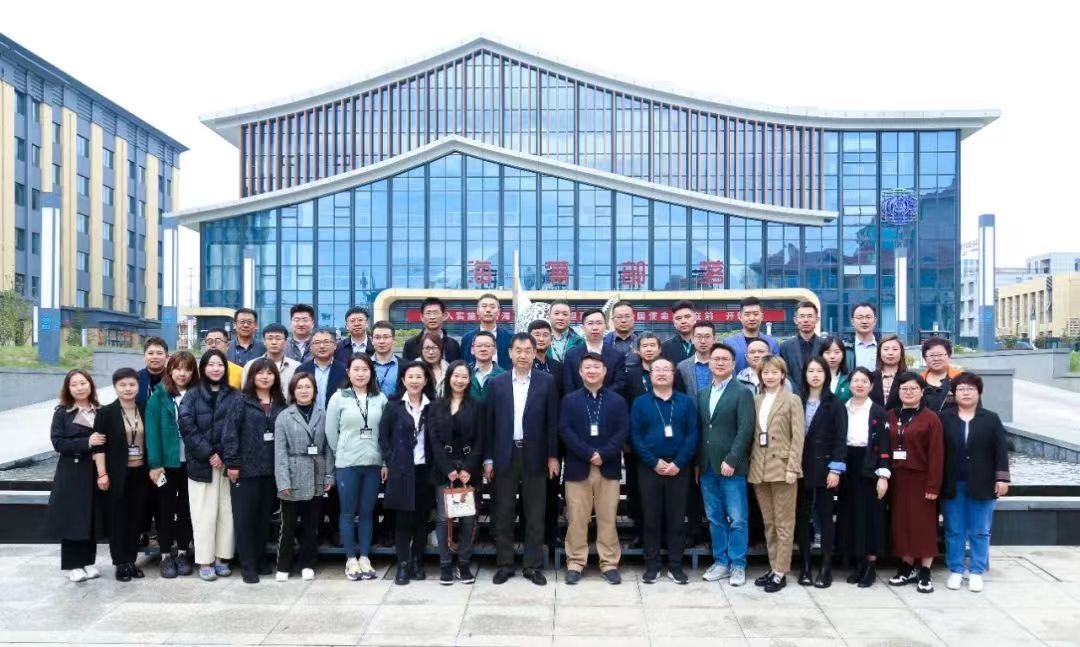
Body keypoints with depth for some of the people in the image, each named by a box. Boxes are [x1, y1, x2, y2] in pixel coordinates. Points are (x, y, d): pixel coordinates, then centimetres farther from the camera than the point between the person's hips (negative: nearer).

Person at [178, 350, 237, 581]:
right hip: (202, 463, -1)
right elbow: (187, 426, -6)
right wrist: (208, 453, -12)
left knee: (226, 511, 3)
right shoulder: (193, 395, 5)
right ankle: (205, 561, 6)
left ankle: (222, 558, 12)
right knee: (205, 513, -1)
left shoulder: (234, 396, 8)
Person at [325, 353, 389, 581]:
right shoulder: (338, 397, -2)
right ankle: (351, 559, 14)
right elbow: (331, 432, 2)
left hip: (374, 463, 1)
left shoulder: (380, 398, 2)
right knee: (348, 512, 5)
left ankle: (365, 557, 17)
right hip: (347, 464, -1)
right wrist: (342, 454, 5)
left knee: (367, 512, 8)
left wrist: (386, 461, 1)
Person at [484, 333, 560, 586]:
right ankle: (504, 565, 17)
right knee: (503, 514, 6)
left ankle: (533, 566, 14)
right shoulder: (497, 382, 3)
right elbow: (489, 422, 4)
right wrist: (488, 459, 0)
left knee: (535, 515, 5)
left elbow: (552, 422, 2)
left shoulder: (546, 382, 0)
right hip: (504, 455, 1)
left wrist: (553, 456, -1)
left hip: (534, 456, -1)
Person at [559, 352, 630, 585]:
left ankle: (609, 564, 13)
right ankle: (575, 564, 12)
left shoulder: (617, 400, 7)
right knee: (577, 519, 3)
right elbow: (565, 431, -5)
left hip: (608, 467, 1)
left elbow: (623, 431, -2)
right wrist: (589, 454, -15)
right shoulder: (569, 400, 6)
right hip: (578, 467, 0)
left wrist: (603, 454, -15)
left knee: (607, 518, 5)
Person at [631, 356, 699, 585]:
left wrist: (678, 463, -13)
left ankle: (675, 565, 14)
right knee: (650, 518, 4)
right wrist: (655, 462, -12)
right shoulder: (640, 403, 4)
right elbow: (635, 436, -3)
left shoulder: (686, 402, 4)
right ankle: (651, 565, 13)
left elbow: (692, 435, -2)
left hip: (679, 469, 0)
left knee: (676, 518, 5)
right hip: (649, 468, 0)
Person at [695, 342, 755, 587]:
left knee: (737, 519, 1)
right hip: (707, 467, 5)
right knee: (715, 519, 11)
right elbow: (698, 429, 12)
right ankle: (721, 562, 20)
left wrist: (731, 461, -17)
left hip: (731, 466, -5)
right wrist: (696, 463, 7)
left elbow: (745, 430, -11)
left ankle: (737, 565, 10)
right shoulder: (701, 394, 14)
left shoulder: (742, 393, -3)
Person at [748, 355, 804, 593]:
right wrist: (751, 464, 4)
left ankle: (780, 573, 5)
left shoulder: (792, 400, -2)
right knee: (768, 523, 12)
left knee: (784, 523, 1)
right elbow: (752, 435, 11)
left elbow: (798, 437, -8)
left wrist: (792, 467, -15)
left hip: (782, 467, -5)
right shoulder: (756, 400, 11)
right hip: (759, 468, 5)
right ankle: (773, 567, 20)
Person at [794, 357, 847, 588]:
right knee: (802, 516, 6)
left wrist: (835, 469, -13)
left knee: (825, 515, 3)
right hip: (801, 468, 3)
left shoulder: (835, 404, -1)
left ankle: (826, 567, 9)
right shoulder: (798, 402, 8)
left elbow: (840, 438, -6)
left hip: (824, 467, -3)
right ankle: (806, 565, 14)